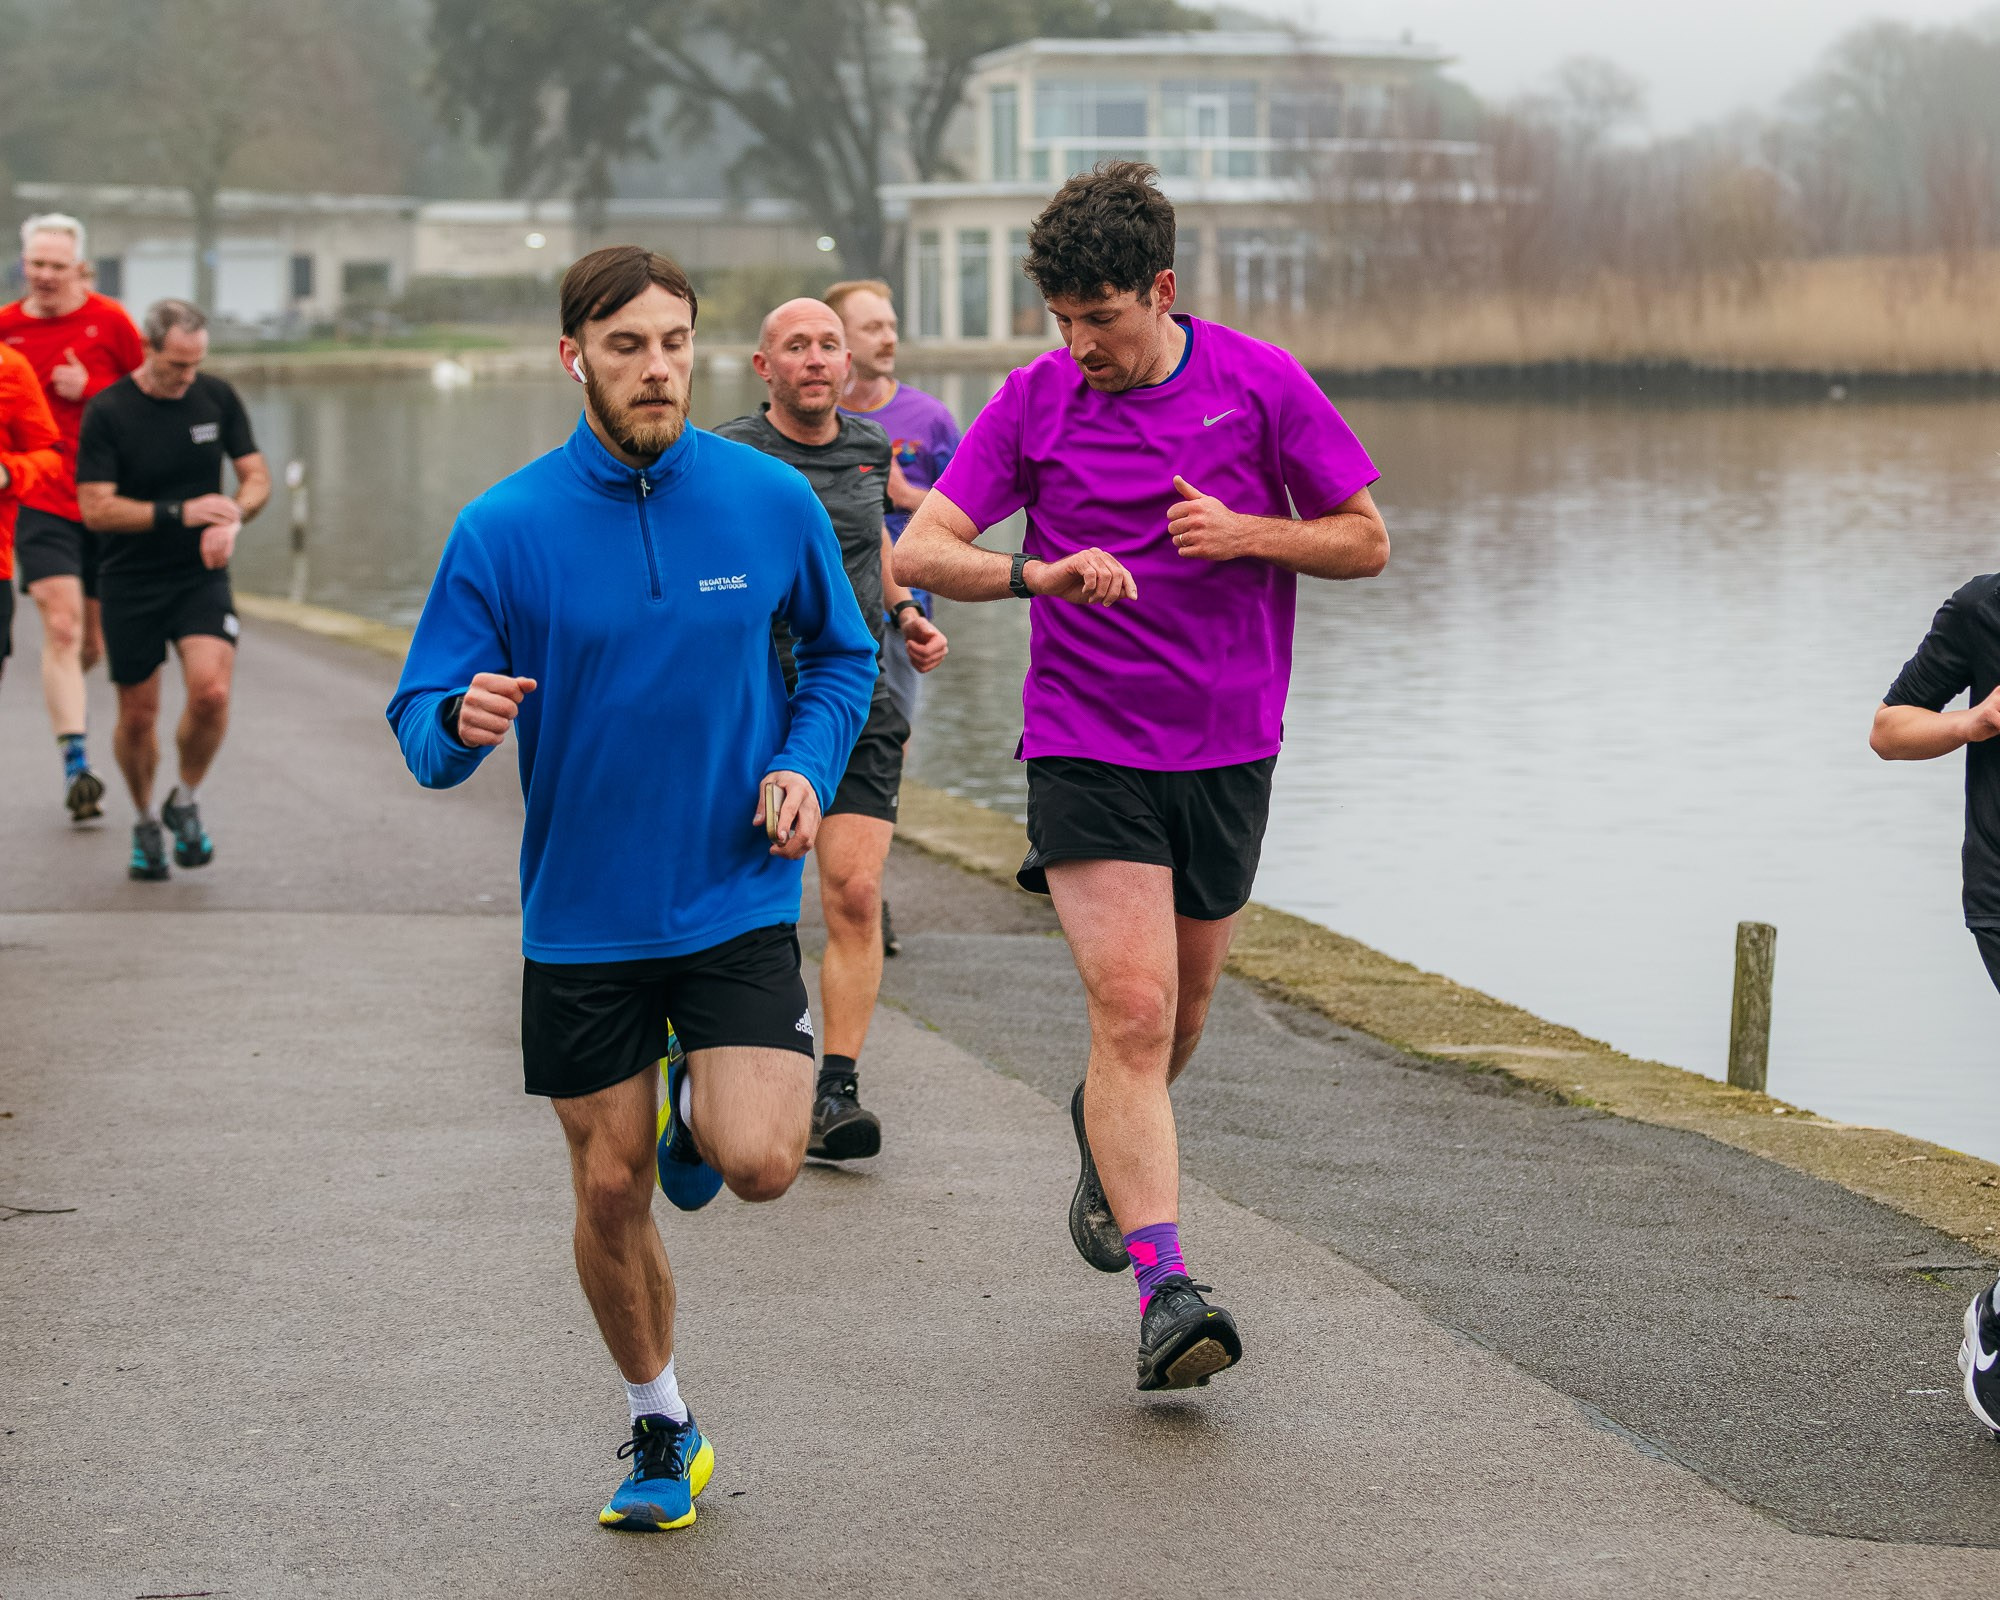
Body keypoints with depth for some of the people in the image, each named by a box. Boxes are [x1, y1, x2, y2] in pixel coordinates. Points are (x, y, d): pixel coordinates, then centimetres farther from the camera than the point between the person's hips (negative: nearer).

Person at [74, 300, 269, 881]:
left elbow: (256, 475, 7)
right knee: (137, 716, 4)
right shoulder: (108, 413, -11)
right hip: (129, 584, -1)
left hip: (201, 575, 1)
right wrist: (178, 512, -23)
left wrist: (232, 518, -14)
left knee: (211, 691, -19)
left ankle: (185, 802, 7)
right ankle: (145, 823, 30)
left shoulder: (217, 397, 0)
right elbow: (95, 509, -14)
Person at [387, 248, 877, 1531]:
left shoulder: (771, 500, -4)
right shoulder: (505, 529, -7)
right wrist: (461, 724, -29)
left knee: (757, 1163, -17)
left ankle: (704, 1104, 21)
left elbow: (843, 654, 13)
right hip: (581, 913, 0)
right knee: (612, 1192, 6)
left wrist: (807, 765, -5)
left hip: (737, 894, 0)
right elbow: (423, 719, -5)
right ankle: (661, 1432, 30)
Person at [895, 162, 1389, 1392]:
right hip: (1087, 748, -2)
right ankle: (1167, 1293, -19)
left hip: (1228, 747, 2)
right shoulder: (1037, 399, -3)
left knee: (1180, 1016, 15)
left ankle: (1107, 1138, 49)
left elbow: (1367, 540, 3)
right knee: (1133, 1010, -15)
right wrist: (1038, 573, -26)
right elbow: (921, 551, -7)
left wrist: (1248, 532, -15)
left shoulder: (1260, 381, -2)